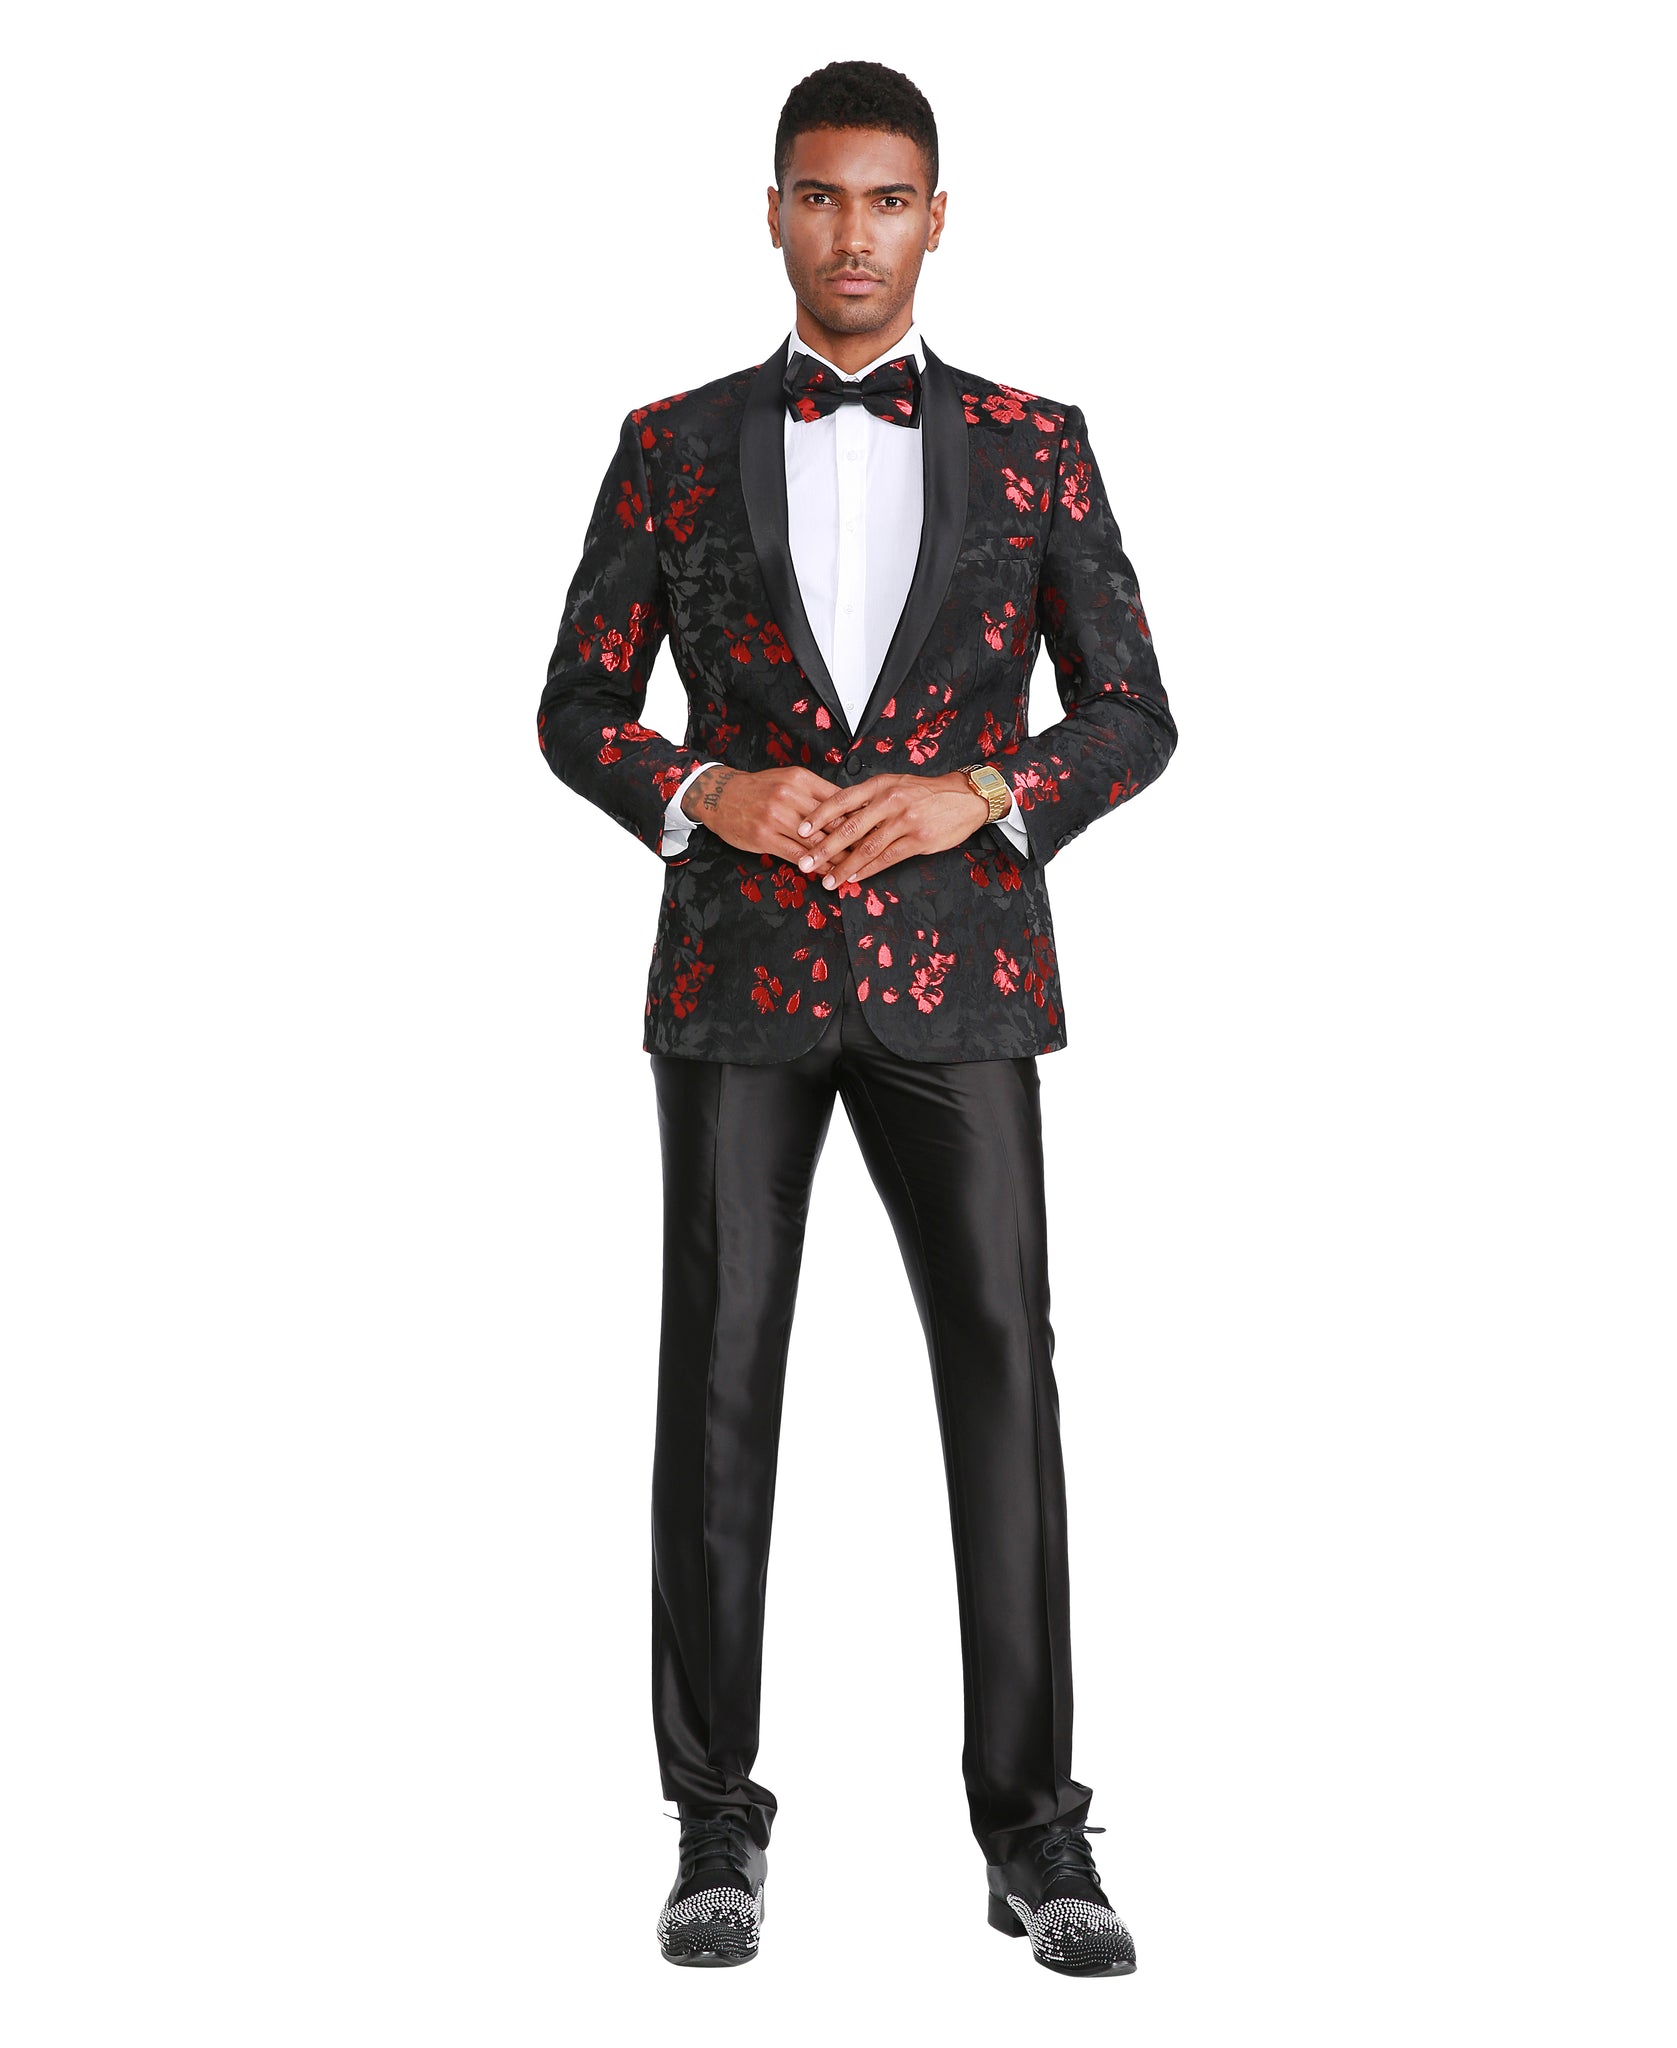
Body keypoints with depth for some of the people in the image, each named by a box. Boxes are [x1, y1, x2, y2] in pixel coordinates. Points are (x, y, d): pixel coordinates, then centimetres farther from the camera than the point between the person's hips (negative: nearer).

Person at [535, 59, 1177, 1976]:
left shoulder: (1034, 441, 7)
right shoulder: (675, 444, 7)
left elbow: (1131, 715, 5)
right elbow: (578, 709, 7)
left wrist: (976, 797, -14)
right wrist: (707, 796, -13)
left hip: (955, 974, 0)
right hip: (738, 974, 0)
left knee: (1005, 1381, -5)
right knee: (719, 1389, -1)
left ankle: (1032, 1834, 4)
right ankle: (717, 1828, 10)